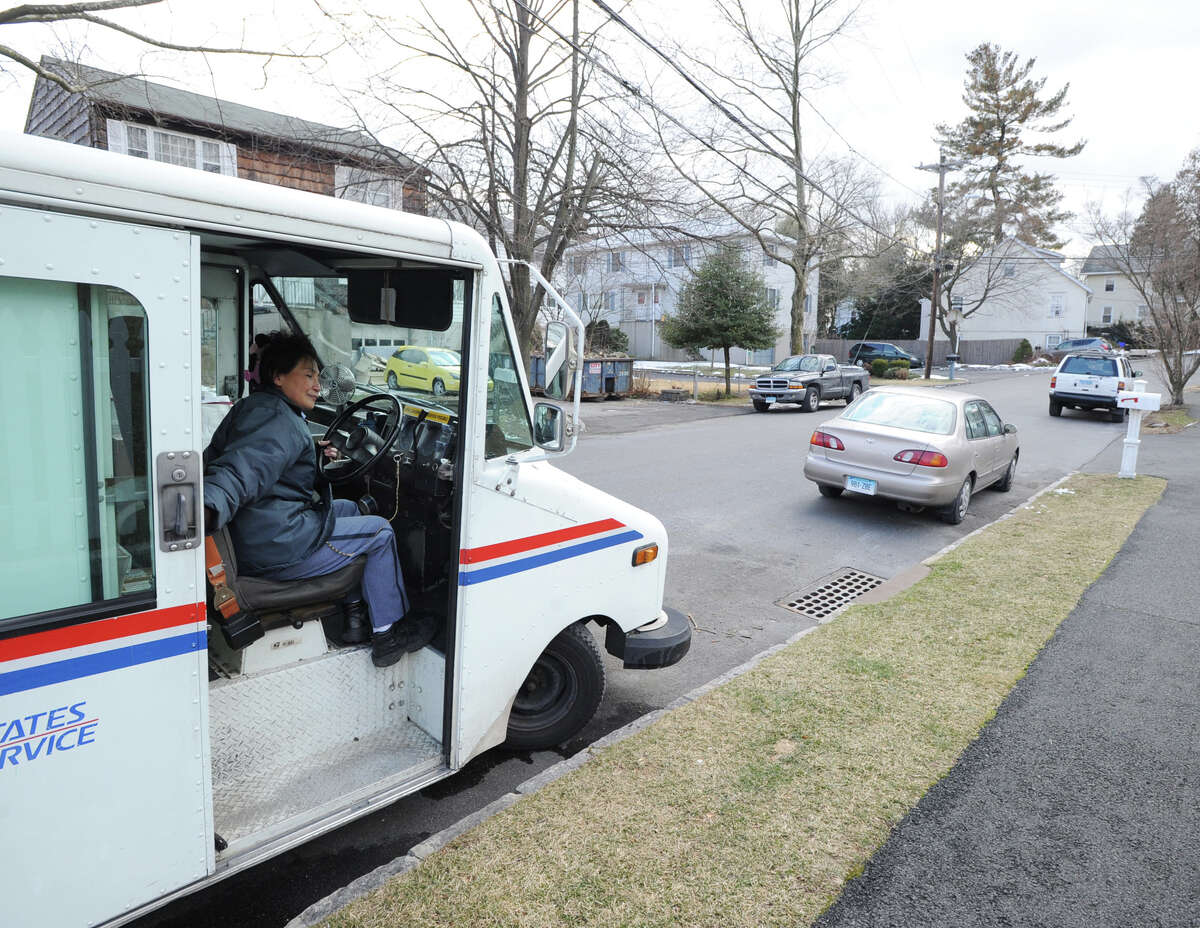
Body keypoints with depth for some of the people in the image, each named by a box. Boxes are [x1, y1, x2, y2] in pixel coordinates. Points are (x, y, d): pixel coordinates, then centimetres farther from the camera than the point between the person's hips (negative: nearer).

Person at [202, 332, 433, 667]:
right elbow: (242, 468, -36)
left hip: (248, 542, 11)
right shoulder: (277, 420, -19)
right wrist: (209, 508, -54)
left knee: (347, 509, 27)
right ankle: (388, 632, 10)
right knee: (380, 532, 1)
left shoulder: (251, 407, 17)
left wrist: (313, 454, 29)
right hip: (276, 548, -11)